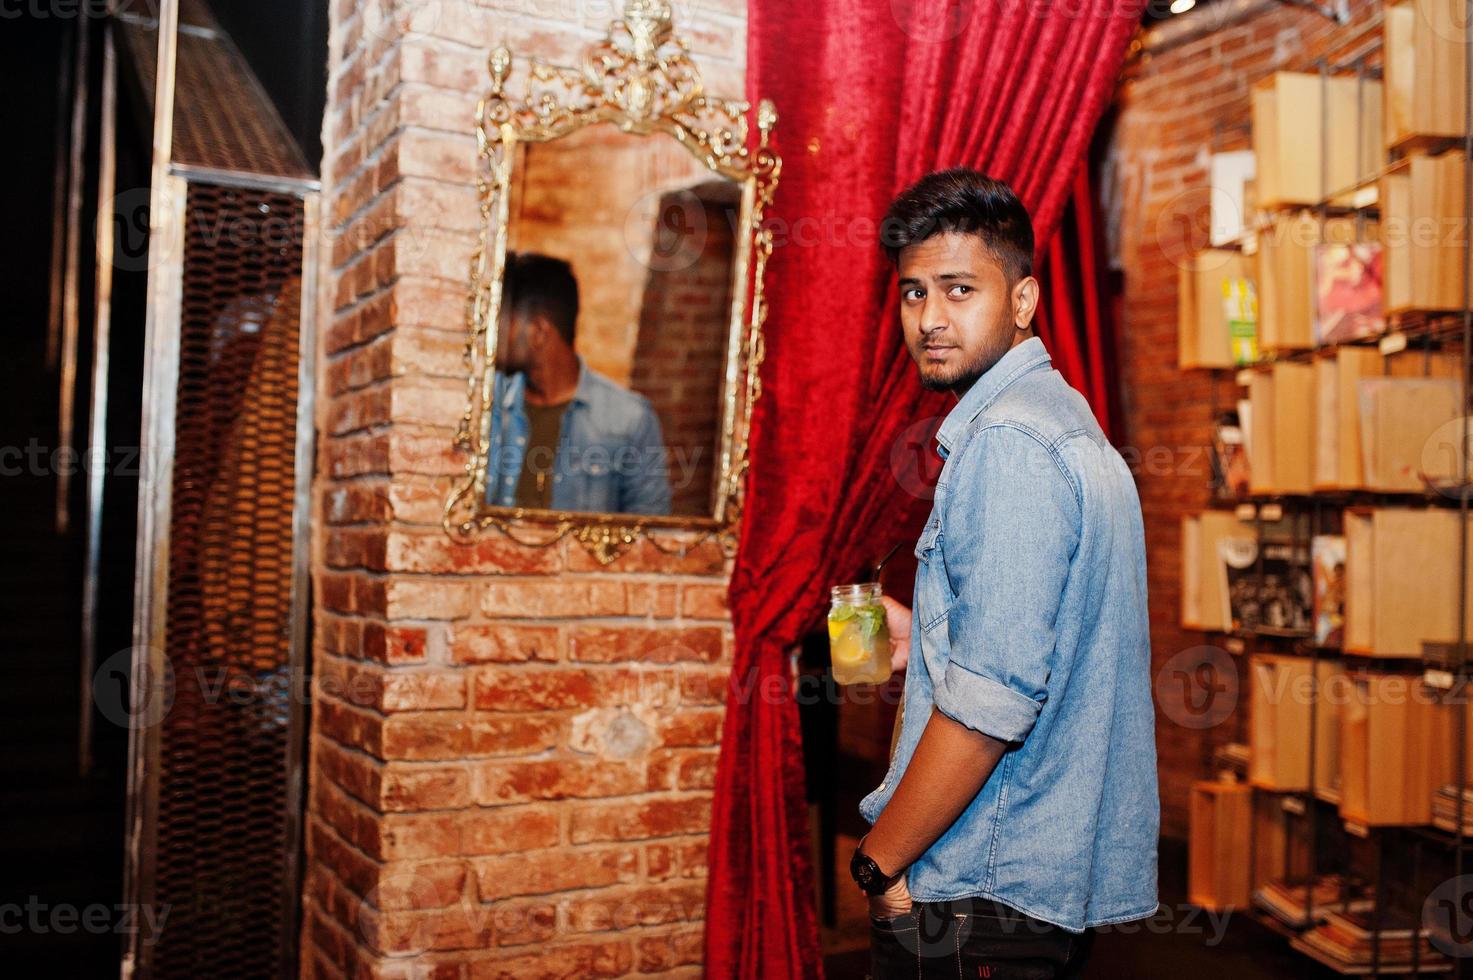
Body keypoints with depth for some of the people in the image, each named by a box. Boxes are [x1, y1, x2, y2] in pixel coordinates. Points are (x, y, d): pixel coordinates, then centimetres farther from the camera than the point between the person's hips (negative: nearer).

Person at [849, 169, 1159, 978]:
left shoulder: (1005, 444, -19)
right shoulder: (1064, 417, 12)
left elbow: (994, 698, -25)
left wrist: (878, 861, -16)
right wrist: (924, 639, 14)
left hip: (985, 895, -10)